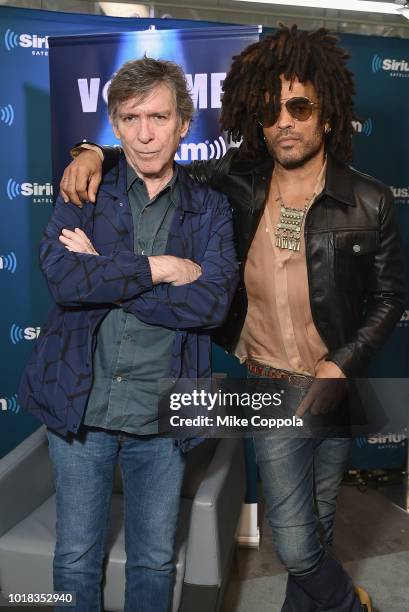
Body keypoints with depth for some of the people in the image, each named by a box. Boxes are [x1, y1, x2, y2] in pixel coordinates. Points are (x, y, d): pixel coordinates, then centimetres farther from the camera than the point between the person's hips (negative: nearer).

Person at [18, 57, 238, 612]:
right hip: (80, 405, 1)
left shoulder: (210, 210, 2)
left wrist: (103, 272, -15)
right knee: (75, 560, 16)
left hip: (162, 417, 0)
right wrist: (161, 267, -16)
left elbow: (212, 302, -15)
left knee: (154, 561, 18)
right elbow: (62, 274, -16)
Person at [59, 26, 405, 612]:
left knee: (317, 525, 18)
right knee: (296, 543, 3)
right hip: (272, 385, 0)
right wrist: (97, 154, -12)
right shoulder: (238, 183, -6)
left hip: (335, 384, 1)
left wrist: (343, 367, -10)